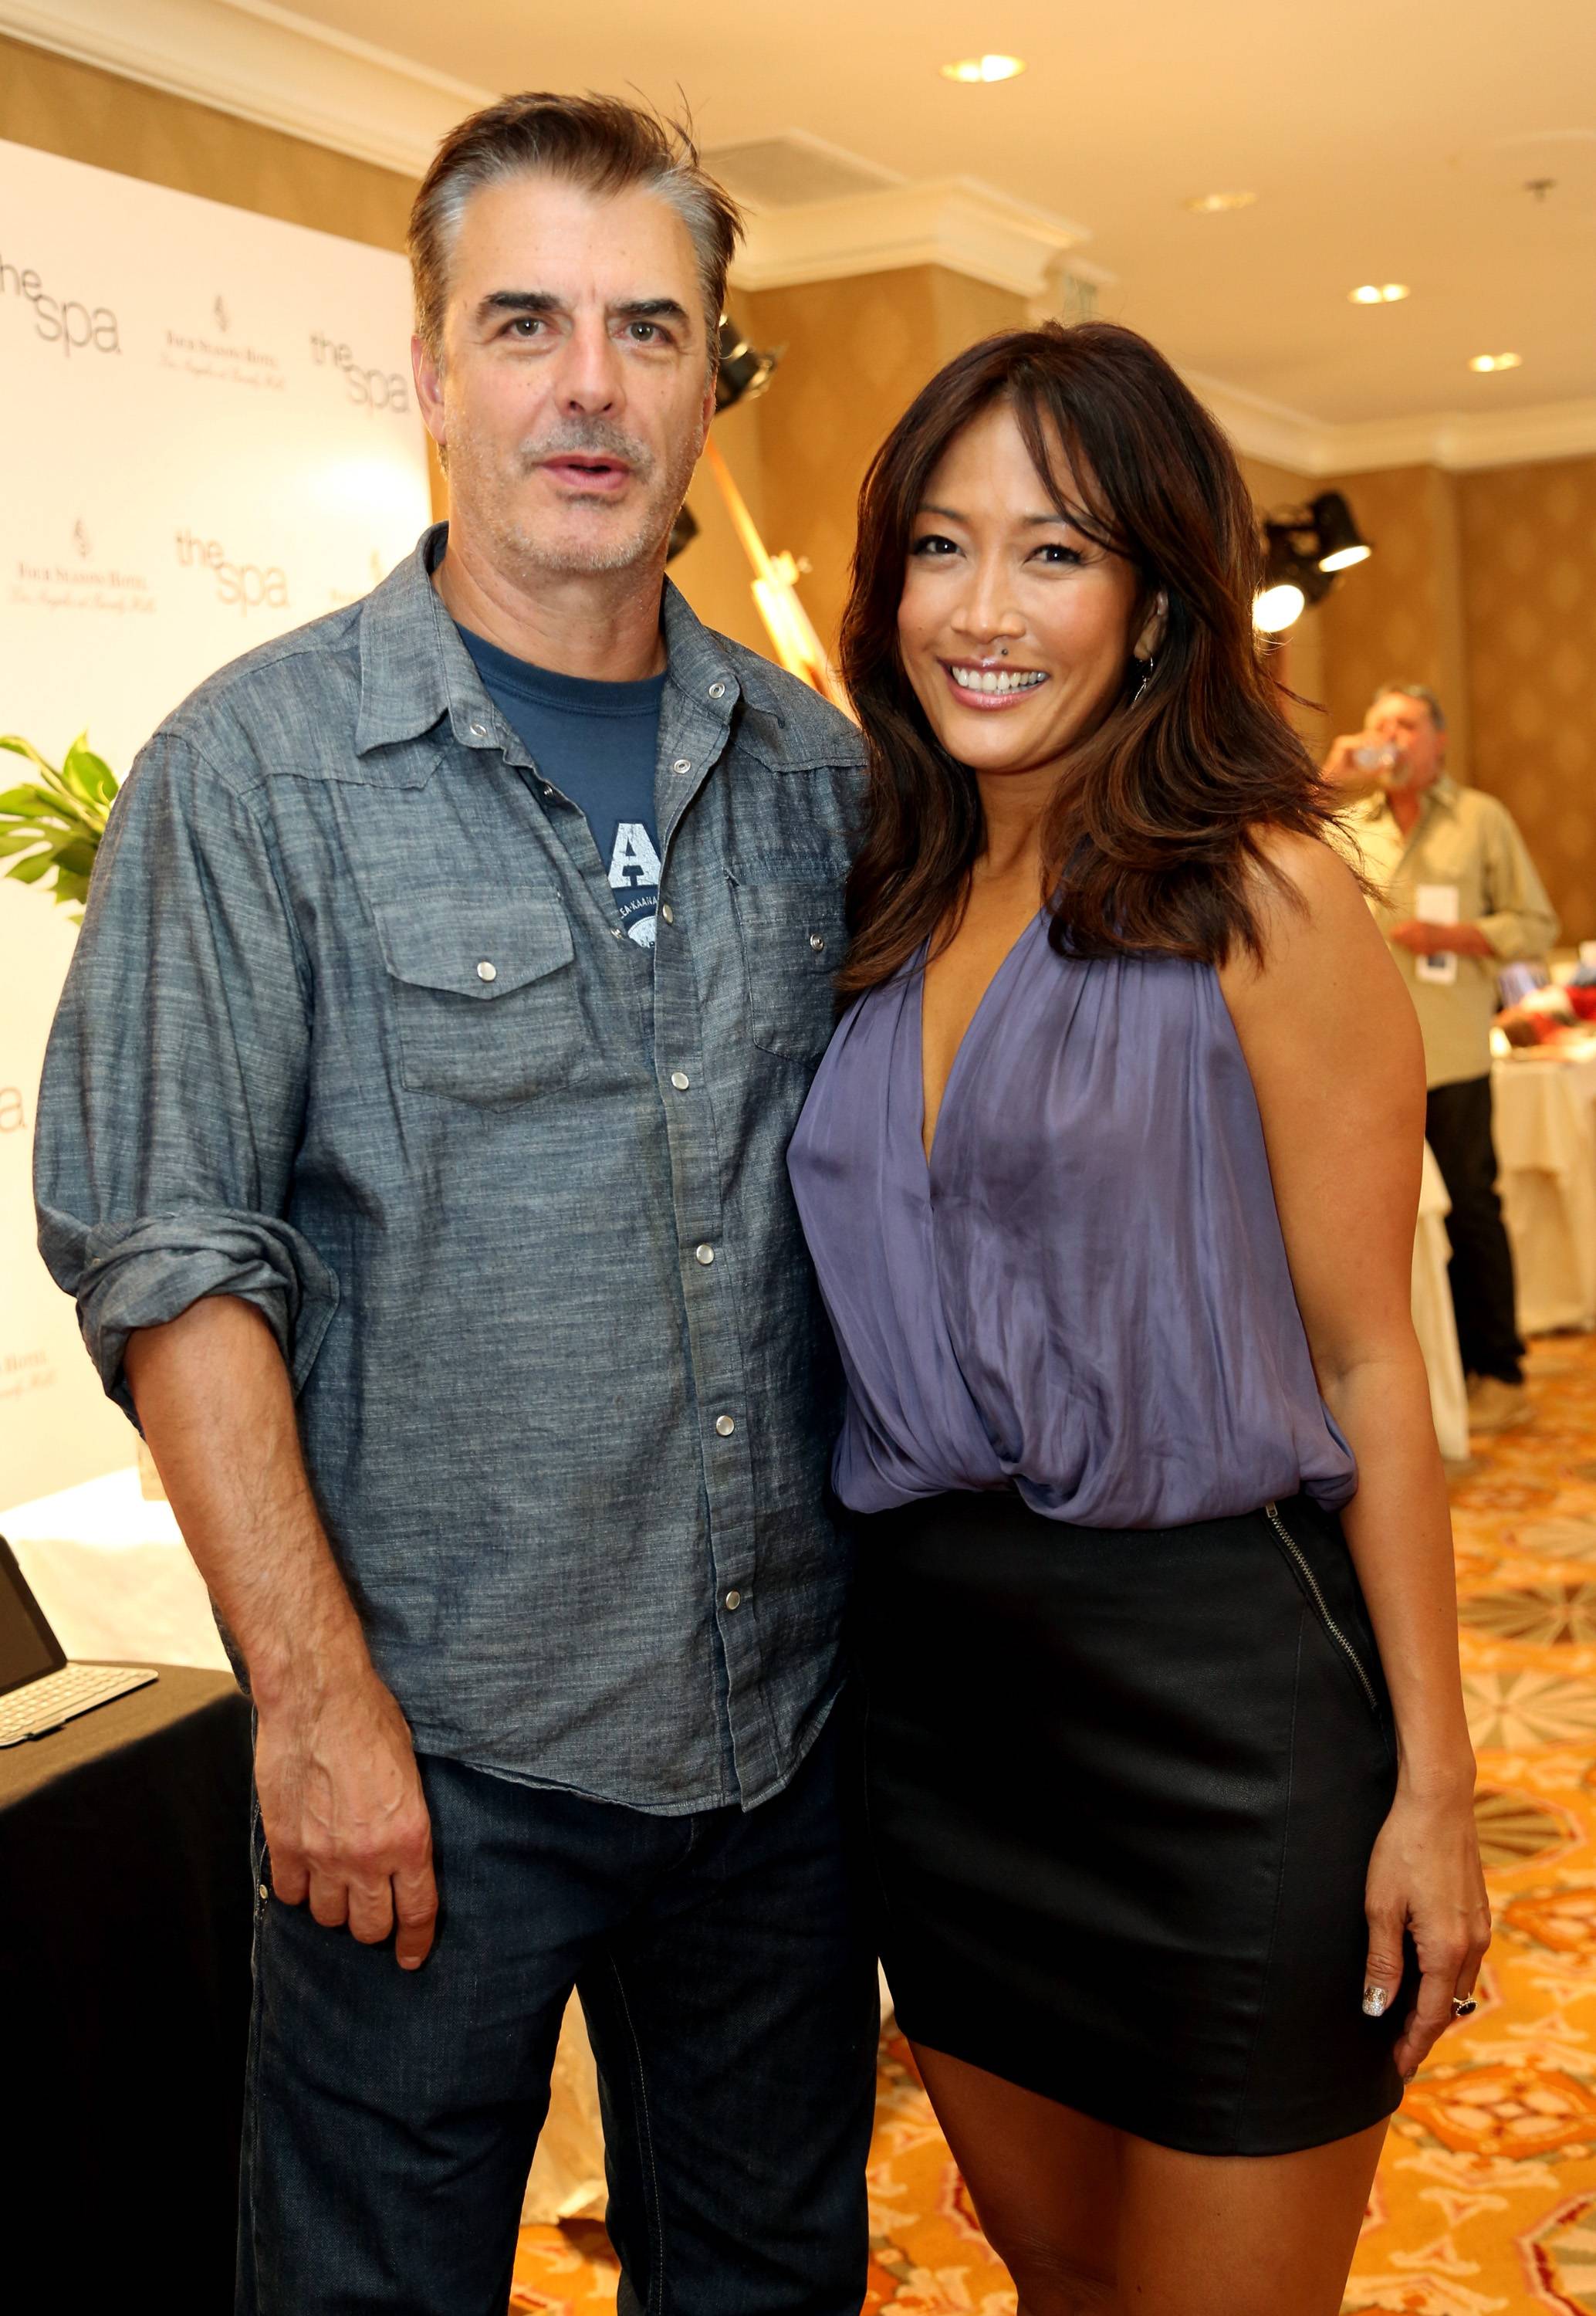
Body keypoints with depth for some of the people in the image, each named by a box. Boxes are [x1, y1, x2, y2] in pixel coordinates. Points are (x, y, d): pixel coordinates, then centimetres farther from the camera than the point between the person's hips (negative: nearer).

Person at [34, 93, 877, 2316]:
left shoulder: (817, 770, 4)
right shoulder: (260, 767, -9)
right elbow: (167, 1264, -12)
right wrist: (319, 1701, -15)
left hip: (788, 1718, 4)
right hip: (439, 1750, -4)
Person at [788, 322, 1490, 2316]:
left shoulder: (1260, 897, -10)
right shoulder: (885, 911, 6)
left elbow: (1365, 1360, -9)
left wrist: (1431, 1782, -9)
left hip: (1219, 1690, -5)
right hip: (929, 1681, 6)